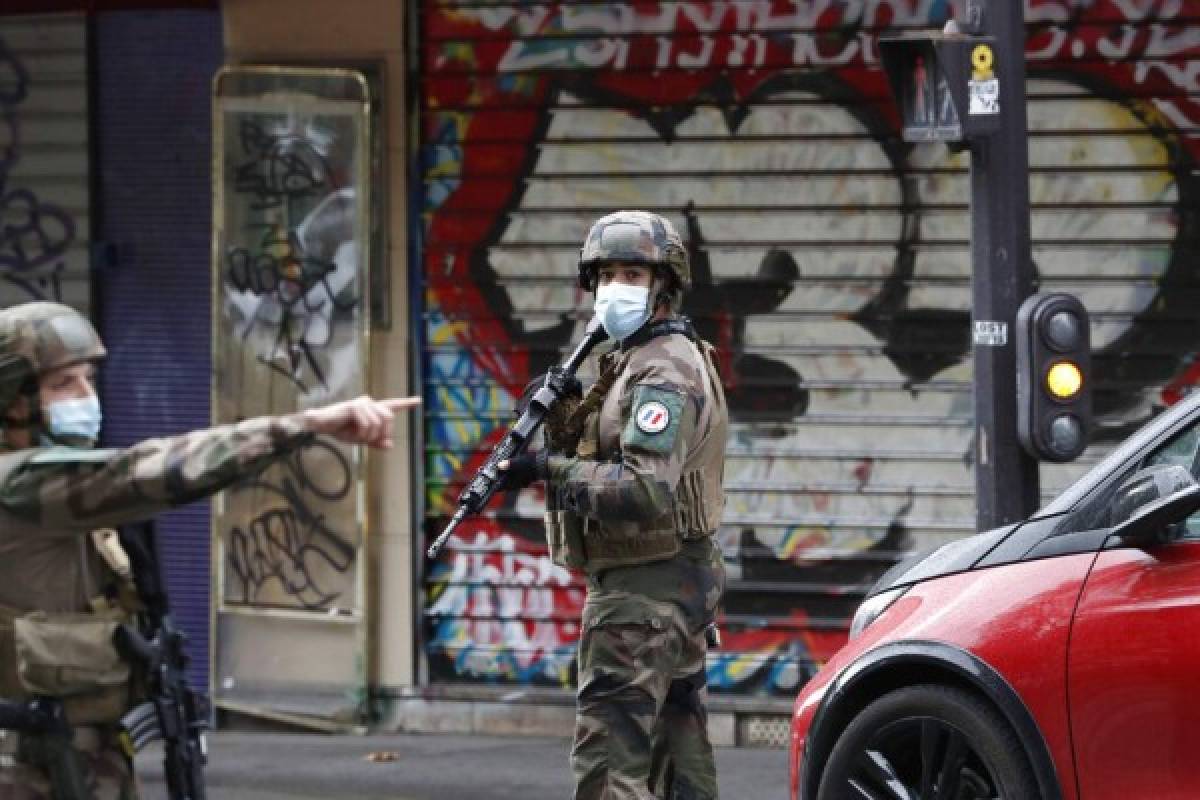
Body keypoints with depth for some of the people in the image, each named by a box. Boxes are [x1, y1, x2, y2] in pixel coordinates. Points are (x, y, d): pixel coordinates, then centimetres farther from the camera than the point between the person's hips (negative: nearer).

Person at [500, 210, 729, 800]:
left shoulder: (663, 373, -16)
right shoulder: (637, 360, 17)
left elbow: (646, 491, -28)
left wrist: (551, 468, -26)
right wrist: (562, 425, 6)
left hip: (643, 591, -11)